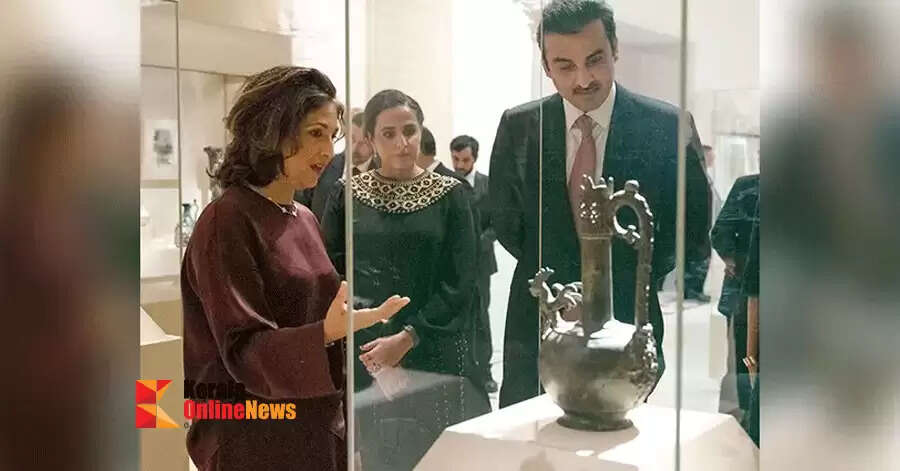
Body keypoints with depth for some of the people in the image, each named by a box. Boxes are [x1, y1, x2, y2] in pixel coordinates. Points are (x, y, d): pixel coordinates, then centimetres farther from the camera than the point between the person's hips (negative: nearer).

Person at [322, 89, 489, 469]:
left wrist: (408, 338, -14)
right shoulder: (347, 194, 3)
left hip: (433, 356, 0)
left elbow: (459, 284, -5)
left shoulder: (450, 195, 0)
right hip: (366, 357, 1)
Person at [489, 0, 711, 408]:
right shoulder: (518, 126, -1)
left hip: (629, 322, -1)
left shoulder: (667, 126, -6)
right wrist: (548, 273, 5)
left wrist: (638, 277, 1)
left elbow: (693, 226, 4)